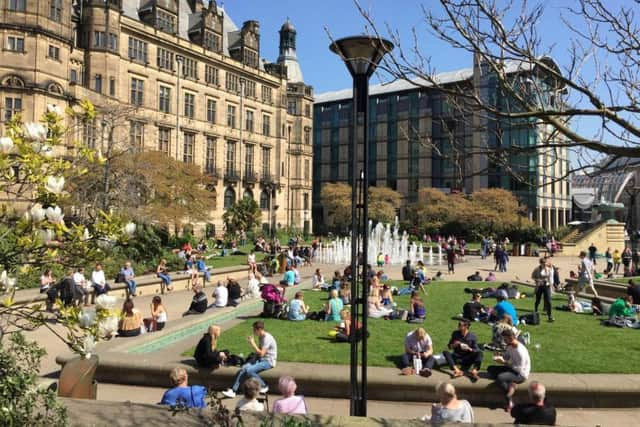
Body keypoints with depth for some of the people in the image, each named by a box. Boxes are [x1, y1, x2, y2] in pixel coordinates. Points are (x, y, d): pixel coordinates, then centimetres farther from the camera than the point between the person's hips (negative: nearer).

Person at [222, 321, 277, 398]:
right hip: (261, 359, 9)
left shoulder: (267, 338, -18)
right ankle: (233, 390, -11)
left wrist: (253, 343, -17)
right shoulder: (260, 337, 12)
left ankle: (263, 386, -6)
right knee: (243, 369, -12)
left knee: (249, 370, -25)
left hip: (268, 361, -9)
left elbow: (261, 353, -23)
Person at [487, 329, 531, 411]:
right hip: (512, 368, 10)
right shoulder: (510, 346, 0)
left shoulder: (521, 351, -26)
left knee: (500, 378, -31)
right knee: (490, 369, 0)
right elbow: (506, 357, 15)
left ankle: (509, 402, -13)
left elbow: (519, 369, -25)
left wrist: (505, 363, -24)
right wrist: (499, 357, -8)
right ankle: (511, 384, -14)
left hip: (521, 374, -10)